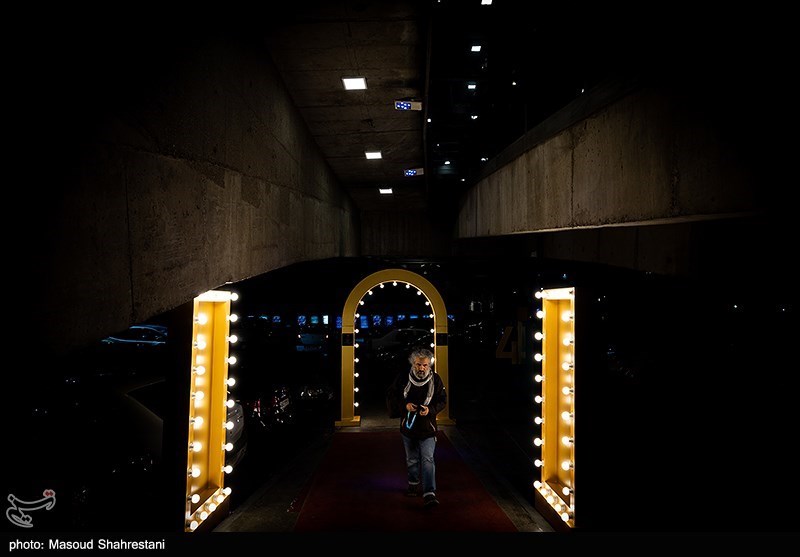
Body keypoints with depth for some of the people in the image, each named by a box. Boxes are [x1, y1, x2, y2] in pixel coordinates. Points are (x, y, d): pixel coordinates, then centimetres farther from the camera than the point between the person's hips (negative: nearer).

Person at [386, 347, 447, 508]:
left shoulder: (435, 379, -7)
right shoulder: (403, 378, -7)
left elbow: (442, 400, -1)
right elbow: (391, 398, 0)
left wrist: (430, 409, -20)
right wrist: (405, 405, -18)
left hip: (427, 428, -2)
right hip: (408, 426, 2)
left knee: (428, 459, -11)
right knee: (412, 459, 18)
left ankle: (429, 494, -13)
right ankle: (414, 483, 40)